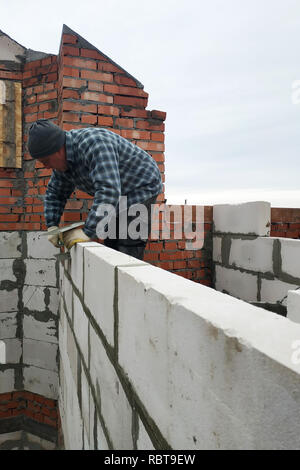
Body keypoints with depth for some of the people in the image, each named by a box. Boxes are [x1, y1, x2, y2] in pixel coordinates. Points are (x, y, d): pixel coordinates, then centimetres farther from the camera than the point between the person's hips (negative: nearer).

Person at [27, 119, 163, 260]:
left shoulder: (93, 143, -32)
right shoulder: (63, 160, -3)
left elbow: (109, 191, -40)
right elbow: (55, 193, 10)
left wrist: (88, 232, -37)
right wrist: (52, 225, -2)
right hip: (119, 196, 9)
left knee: (128, 251, -17)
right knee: (111, 245, 7)